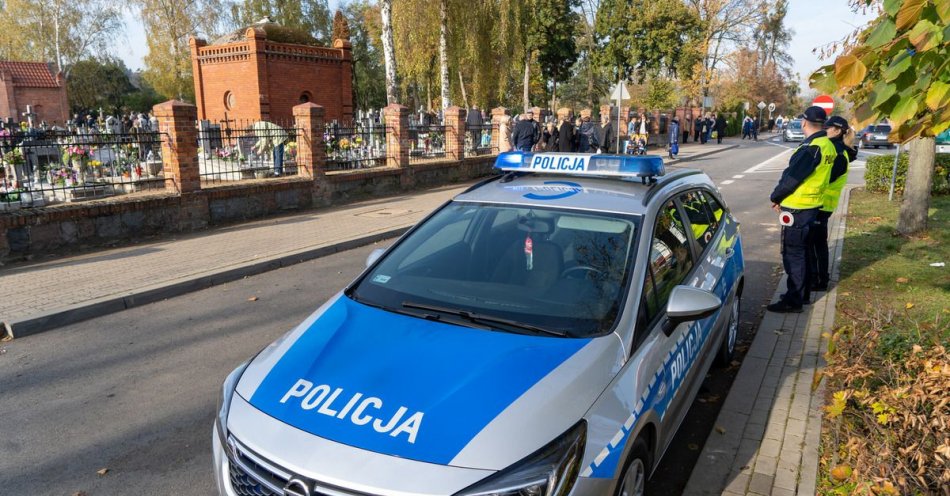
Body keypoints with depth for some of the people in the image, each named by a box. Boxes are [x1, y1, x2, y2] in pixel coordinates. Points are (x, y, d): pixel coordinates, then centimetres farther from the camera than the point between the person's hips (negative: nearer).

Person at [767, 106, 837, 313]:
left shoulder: (811, 148, -21)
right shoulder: (828, 146, 9)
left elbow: (792, 177, -19)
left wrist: (775, 197, -4)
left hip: (797, 209, -9)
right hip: (812, 206, 9)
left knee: (793, 254, -3)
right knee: (803, 252, 19)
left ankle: (793, 300, 2)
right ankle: (803, 294, 29)